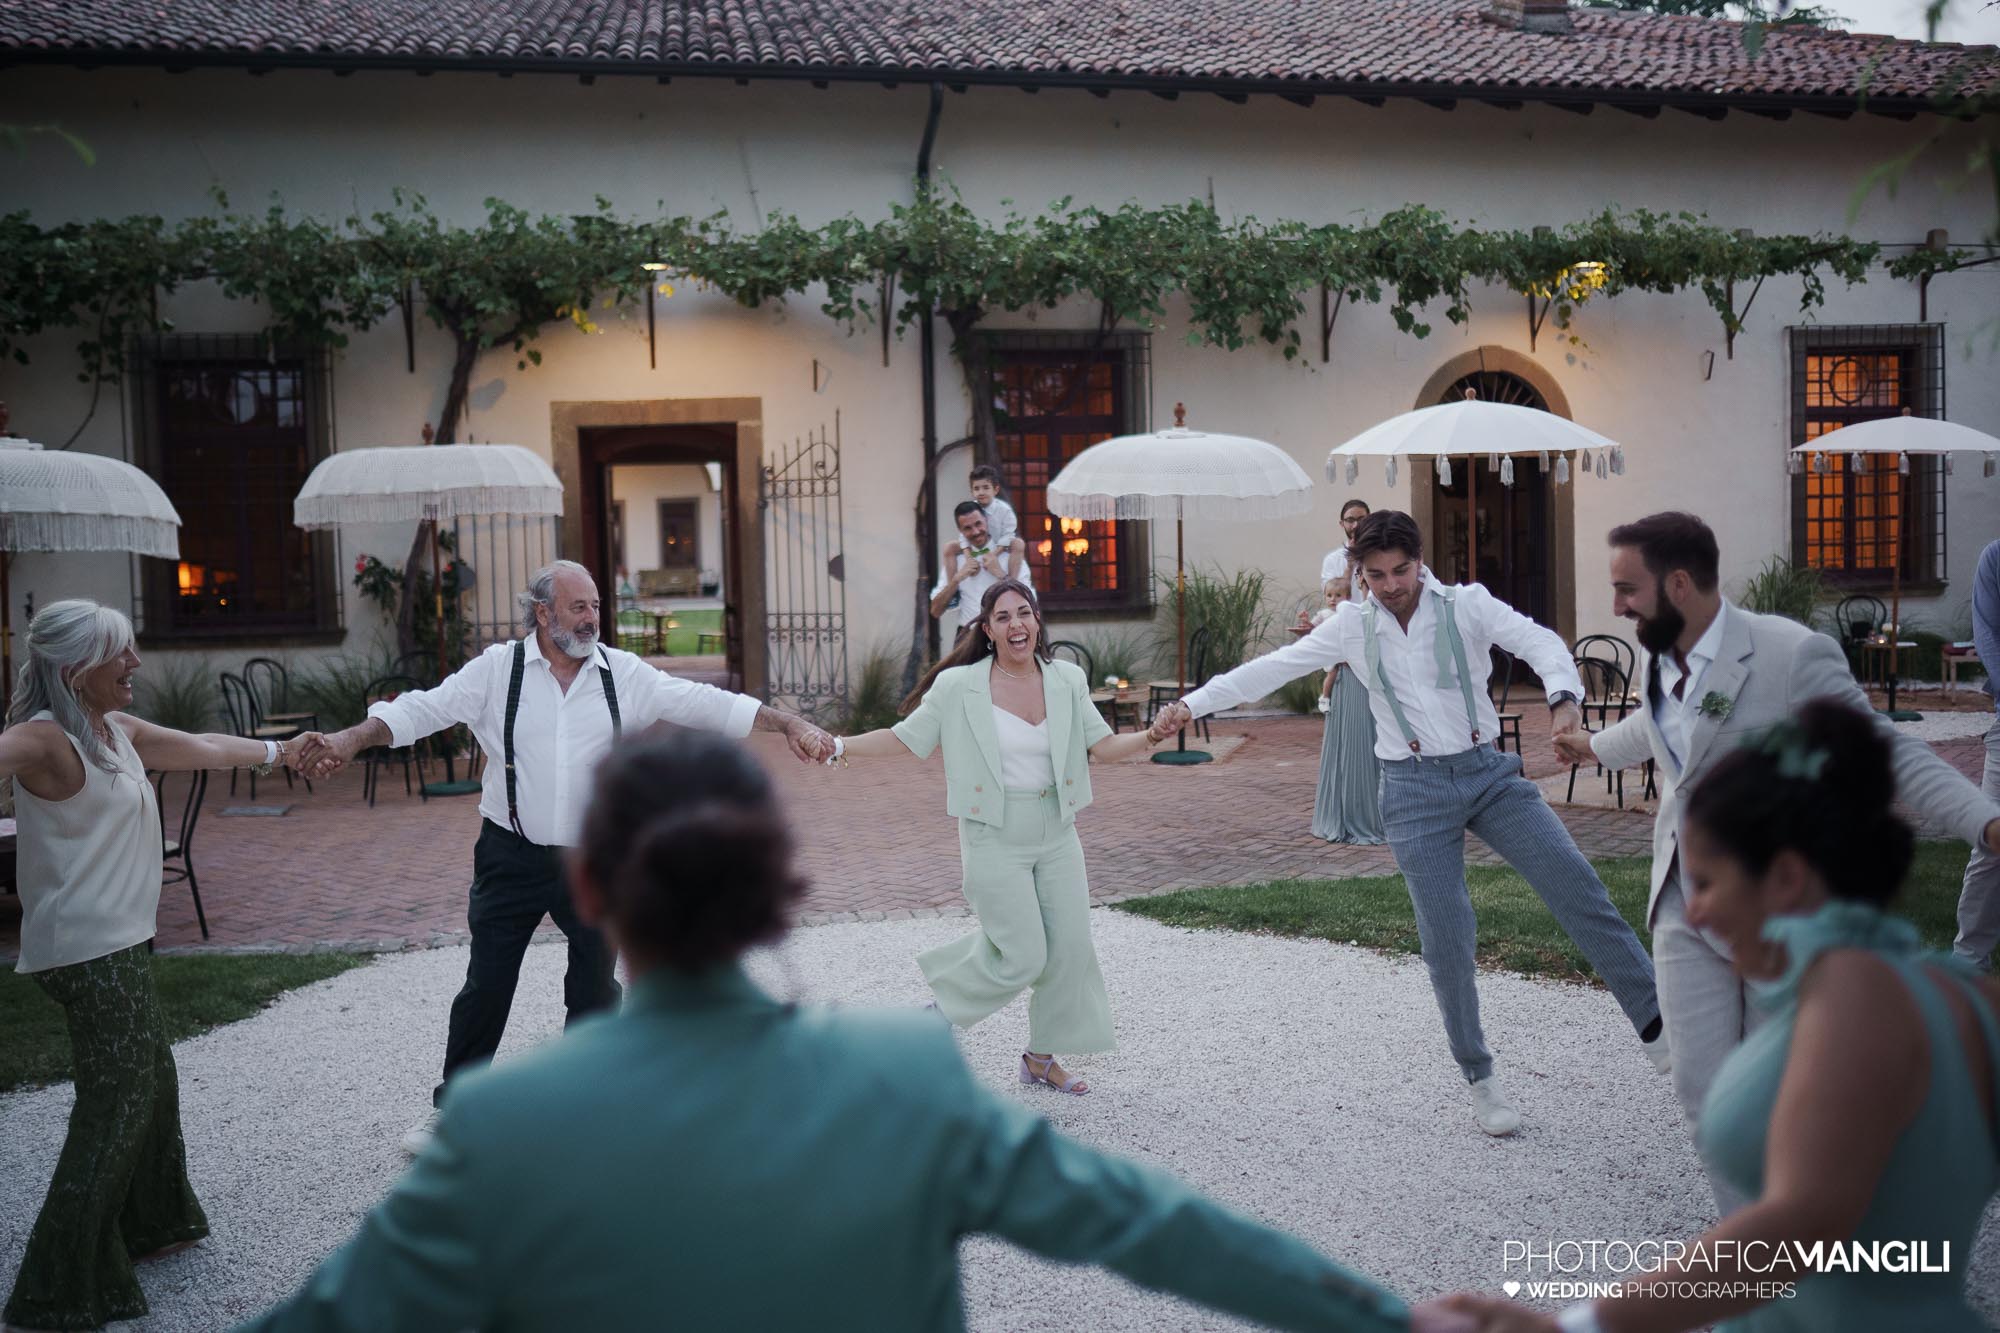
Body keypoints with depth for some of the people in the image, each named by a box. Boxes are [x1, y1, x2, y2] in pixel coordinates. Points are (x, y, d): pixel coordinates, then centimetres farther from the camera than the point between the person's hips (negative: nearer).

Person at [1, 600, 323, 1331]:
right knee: (114, 1105, -6)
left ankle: (151, 1224, 39)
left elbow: (201, 747, 26)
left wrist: (276, 751, 39)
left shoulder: (118, 729, 9)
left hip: (118, 943, 10)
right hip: (90, 950, -10)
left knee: (151, 1078, 22)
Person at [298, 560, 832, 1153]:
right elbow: (423, 709, -8)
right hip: (512, 856, -1)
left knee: (596, 987, 10)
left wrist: (791, 723, -13)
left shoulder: (624, 674, -2)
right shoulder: (497, 669, -5)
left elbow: (706, 703, -5)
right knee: (486, 986, 5)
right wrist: (353, 738, -24)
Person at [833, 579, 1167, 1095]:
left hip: (1056, 834, 5)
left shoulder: (1067, 679, 3)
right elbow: (905, 740, -2)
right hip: (995, 839, -4)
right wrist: (838, 747, -14)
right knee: (1023, 956, -9)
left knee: (1070, 948, 4)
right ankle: (944, 1006, 21)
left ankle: (1042, 1057, 23)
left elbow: (1101, 747, 4)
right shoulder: (959, 686, -7)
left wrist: (1149, 736, -14)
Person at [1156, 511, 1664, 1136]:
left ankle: (1654, 1022, -4)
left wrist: (1563, 696, -37)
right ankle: (1479, 1079, 11)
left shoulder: (1467, 605, -2)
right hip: (1416, 790, 0)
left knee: (1576, 884, -11)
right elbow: (1273, 668, 7)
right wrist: (1193, 702, 3)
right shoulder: (1353, 626, 5)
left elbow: (1537, 640, -16)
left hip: (1488, 772, 0)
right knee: (1447, 935, -4)